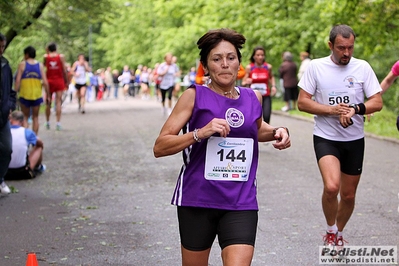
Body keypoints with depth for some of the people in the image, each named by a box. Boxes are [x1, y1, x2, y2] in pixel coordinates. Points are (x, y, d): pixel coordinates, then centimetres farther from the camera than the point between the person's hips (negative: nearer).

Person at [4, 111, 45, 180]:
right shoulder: (27, 132, -6)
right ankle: (38, 168, 43)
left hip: (5, 173, 2)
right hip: (24, 173, -2)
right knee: (39, 147, 21)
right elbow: (40, 144, 15)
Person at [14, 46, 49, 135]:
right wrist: (47, 94, 6)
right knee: (35, 117, 14)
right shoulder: (40, 65, 2)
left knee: (25, 117, 9)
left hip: (24, 95, -2)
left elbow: (18, 81, -10)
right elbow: (45, 82, -3)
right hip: (37, 95, 2)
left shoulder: (22, 64, -4)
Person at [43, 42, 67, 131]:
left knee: (48, 102, 11)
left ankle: (47, 122, 18)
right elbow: (64, 70, -4)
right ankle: (58, 123, -10)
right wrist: (66, 80, 5)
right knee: (58, 102, -3)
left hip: (49, 81, 1)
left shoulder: (46, 56, -1)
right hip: (59, 81, -1)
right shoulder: (61, 56, -3)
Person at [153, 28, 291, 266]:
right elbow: (160, 147, -9)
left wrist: (277, 132, 10)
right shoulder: (194, 96, -4)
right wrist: (200, 133, -22)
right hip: (197, 201, -2)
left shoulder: (253, 98, 8)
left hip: (241, 204, 2)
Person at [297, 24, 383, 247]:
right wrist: (332, 109, -19)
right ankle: (331, 231, 1)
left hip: (355, 140, 3)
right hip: (325, 138, -3)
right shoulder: (316, 67, -5)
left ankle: (339, 234, 38)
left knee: (348, 195, 12)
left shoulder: (363, 67, -1)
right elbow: (302, 102, -5)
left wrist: (355, 109, -21)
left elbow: (377, 102, -2)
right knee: (331, 187, -25)